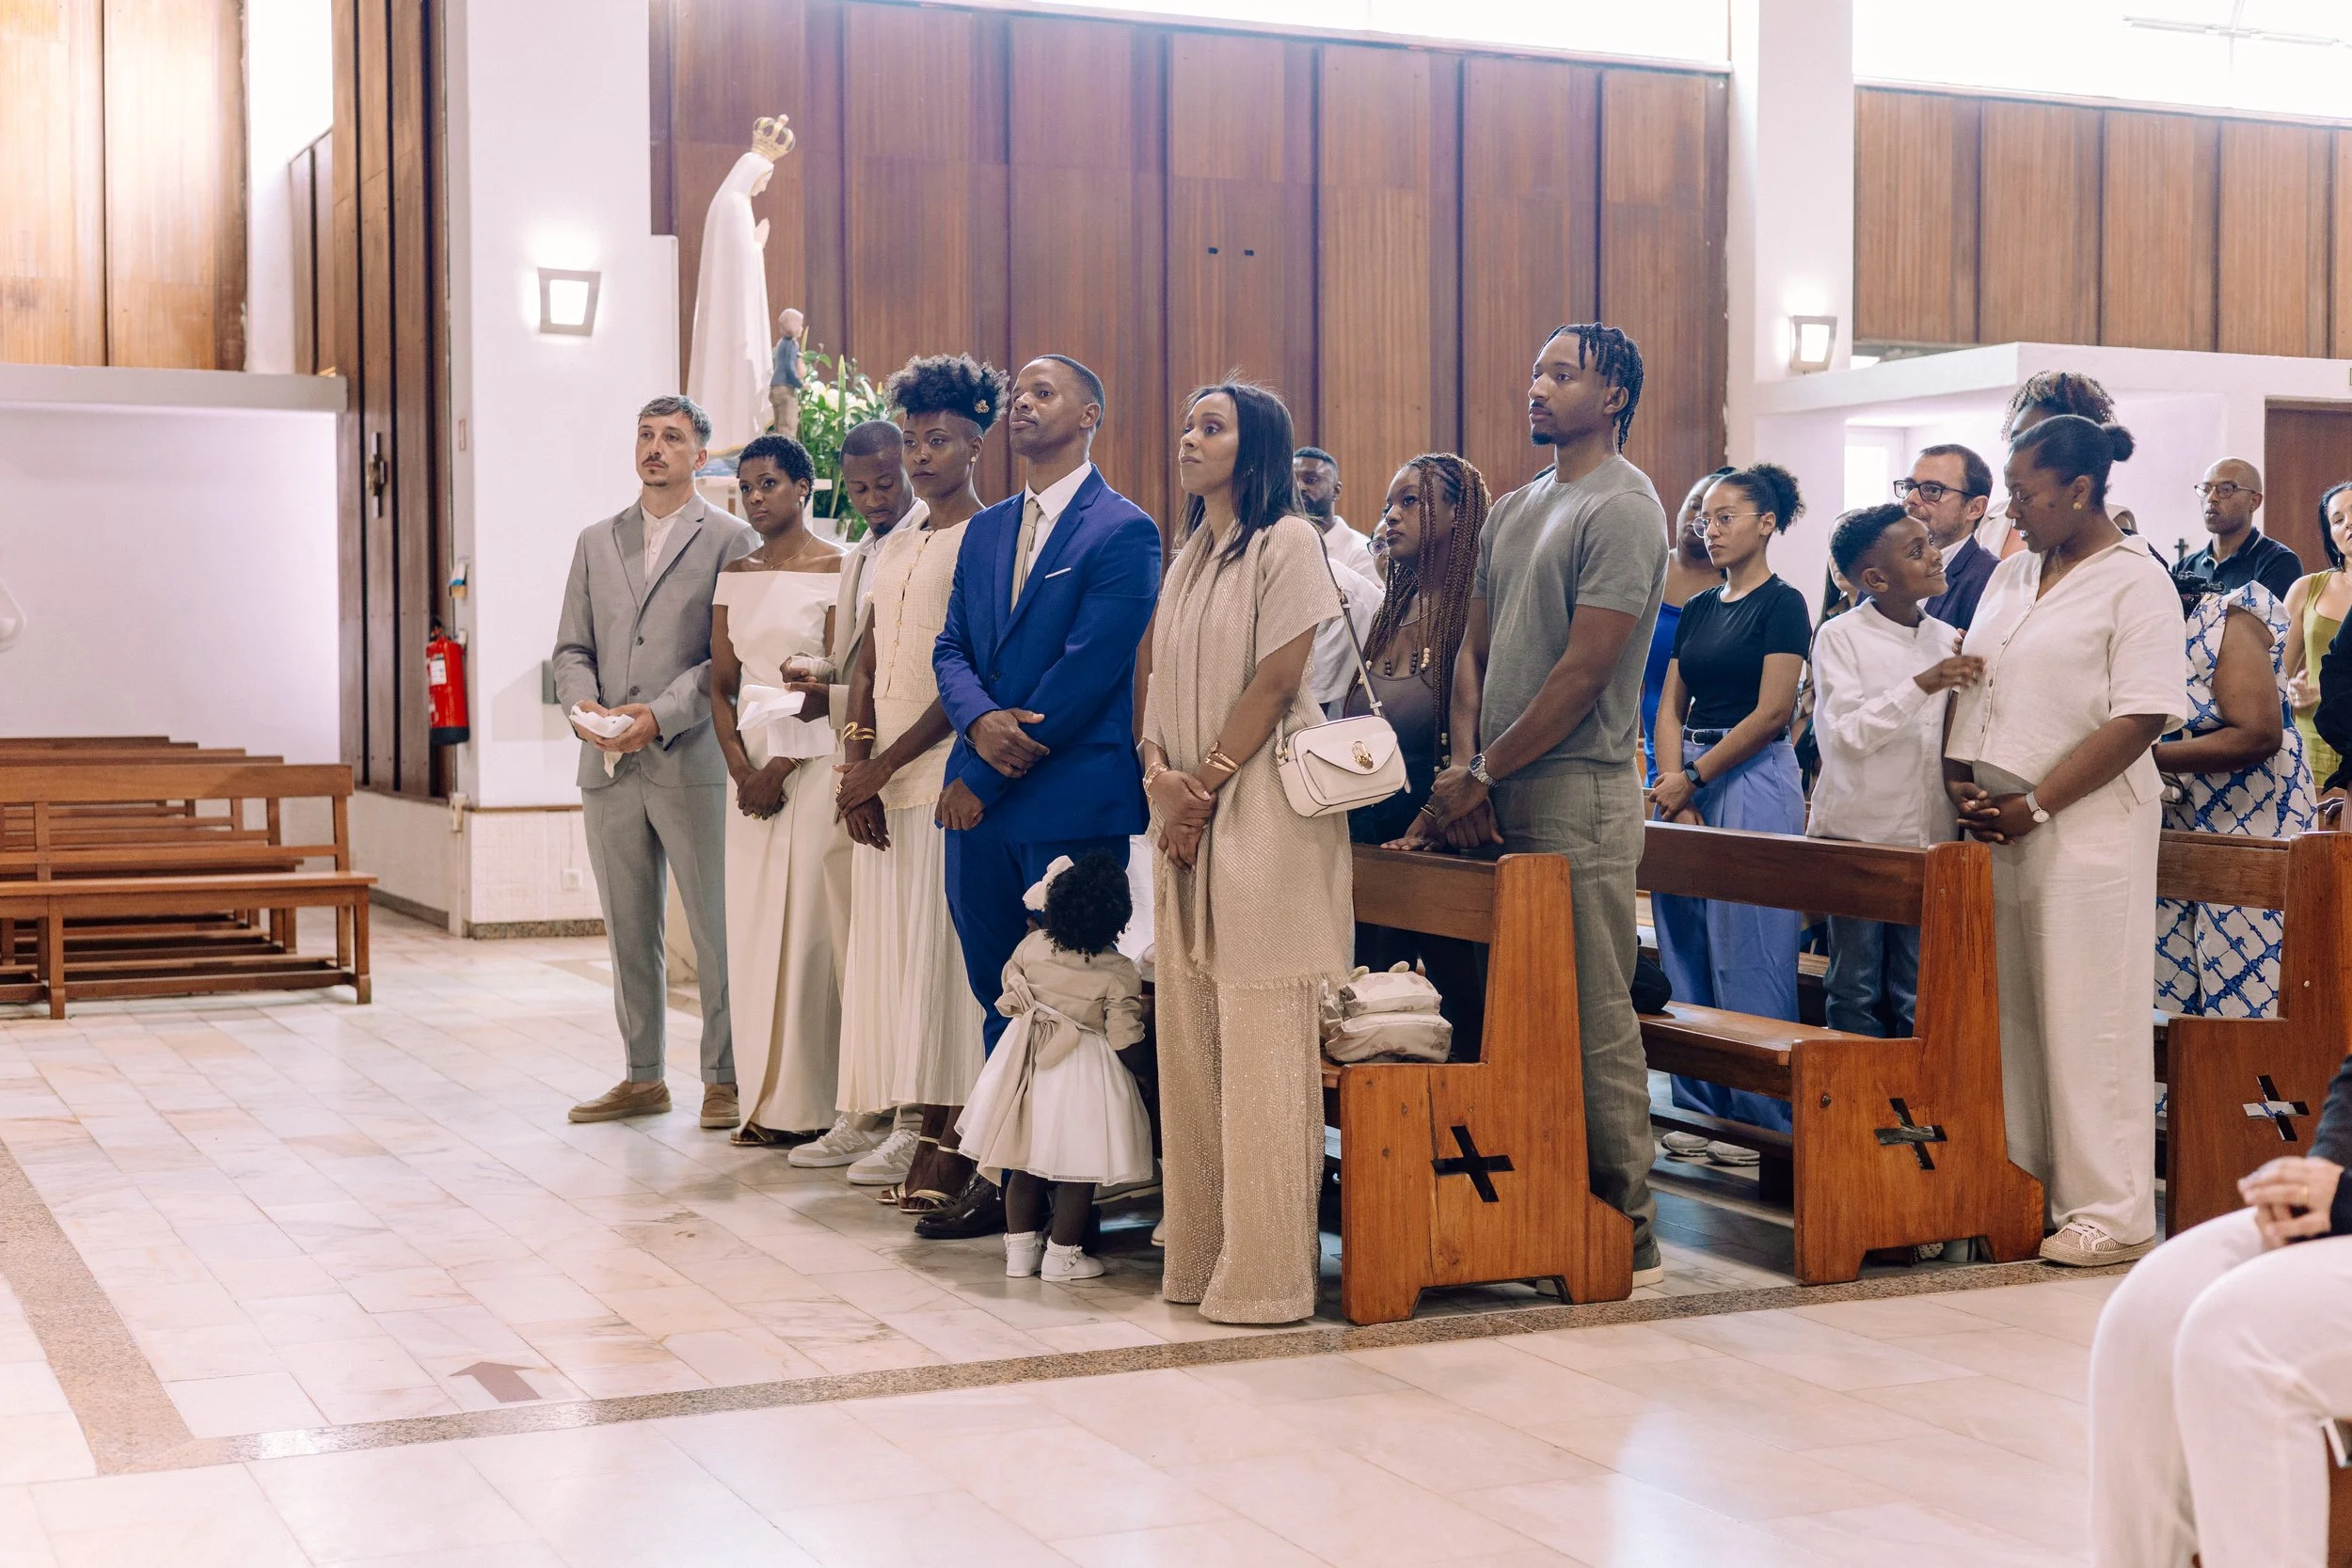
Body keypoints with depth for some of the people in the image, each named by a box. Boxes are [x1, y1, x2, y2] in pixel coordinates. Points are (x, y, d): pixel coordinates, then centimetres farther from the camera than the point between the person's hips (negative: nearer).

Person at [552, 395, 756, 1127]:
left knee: (715, 928, -2)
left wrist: (661, 716, -16)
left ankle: (724, 1080, 7)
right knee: (628, 930, 9)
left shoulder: (729, 540, 1)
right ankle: (643, 1078, 17)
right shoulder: (596, 542, 17)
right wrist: (580, 703, -5)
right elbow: (572, 647, 16)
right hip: (608, 765, 5)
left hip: (693, 761, -5)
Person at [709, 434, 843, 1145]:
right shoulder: (734, 577, 13)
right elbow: (721, 686, 11)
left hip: (815, 761, -6)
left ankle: (812, 1102, 3)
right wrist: (742, 768, -4)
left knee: (810, 924, -4)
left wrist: (783, 766, -13)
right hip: (751, 766, 6)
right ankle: (771, 1101, 11)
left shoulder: (837, 572, -5)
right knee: (753, 925, 4)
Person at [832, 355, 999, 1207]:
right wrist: (856, 759, 2)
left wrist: (887, 761, -11)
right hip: (882, 782, 8)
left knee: (942, 950, -8)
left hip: (946, 774, -8)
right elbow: (868, 660, 17)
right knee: (887, 947, 6)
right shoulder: (894, 546, 18)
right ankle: (911, 1127, 12)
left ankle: (946, 1145, -6)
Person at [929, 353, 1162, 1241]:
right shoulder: (985, 530, 16)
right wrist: (979, 719, -11)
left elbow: (1088, 671, -14)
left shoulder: (1123, 532, -7)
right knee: (998, 996, 11)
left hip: (1071, 804, -7)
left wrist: (986, 779, -12)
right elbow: (951, 647, 13)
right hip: (982, 801, 7)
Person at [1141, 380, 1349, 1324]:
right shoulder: (1188, 557, 19)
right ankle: (1197, 1250, 13)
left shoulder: (1286, 542, -4)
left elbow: (1275, 682, -10)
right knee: (1187, 1035, 7)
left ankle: (1266, 1270, -3)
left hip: (1262, 810, -8)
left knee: (1261, 1044, -7)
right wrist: (1160, 776, -3)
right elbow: (1161, 682, 15)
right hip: (1185, 815, 8)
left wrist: (1207, 784, -10)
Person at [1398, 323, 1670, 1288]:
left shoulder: (1621, 510, -8)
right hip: (1497, 798, 8)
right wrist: (1461, 766, 1)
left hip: (1578, 790, -8)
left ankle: (1627, 1235, 1)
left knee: (1595, 1019, -5)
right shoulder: (1513, 510, 18)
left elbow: (1583, 673, -14)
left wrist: (1484, 776, -10)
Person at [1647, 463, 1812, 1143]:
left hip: (1752, 781, -7)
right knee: (1686, 955, 7)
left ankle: (1763, 1120, 2)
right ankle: (1702, 1107, 15)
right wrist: (1672, 786, -6)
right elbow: (1670, 709, 10)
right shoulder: (1697, 610, 15)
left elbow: (1772, 712, -12)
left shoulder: (1782, 604, -5)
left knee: (1746, 959, -6)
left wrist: (1693, 779, -10)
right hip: (1687, 786, 7)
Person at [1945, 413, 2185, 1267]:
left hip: (2086, 825, -6)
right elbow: (1969, 683, 18)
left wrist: (2036, 806, -16)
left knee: (2087, 1017, -3)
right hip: (1997, 826, 7)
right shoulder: (2011, 574, 15)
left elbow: (2141, 718, -14)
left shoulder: (2134, 581, -6)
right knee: (2008, 1012, 7)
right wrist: (1961, 778, 0)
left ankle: (2111, 1213, 4)